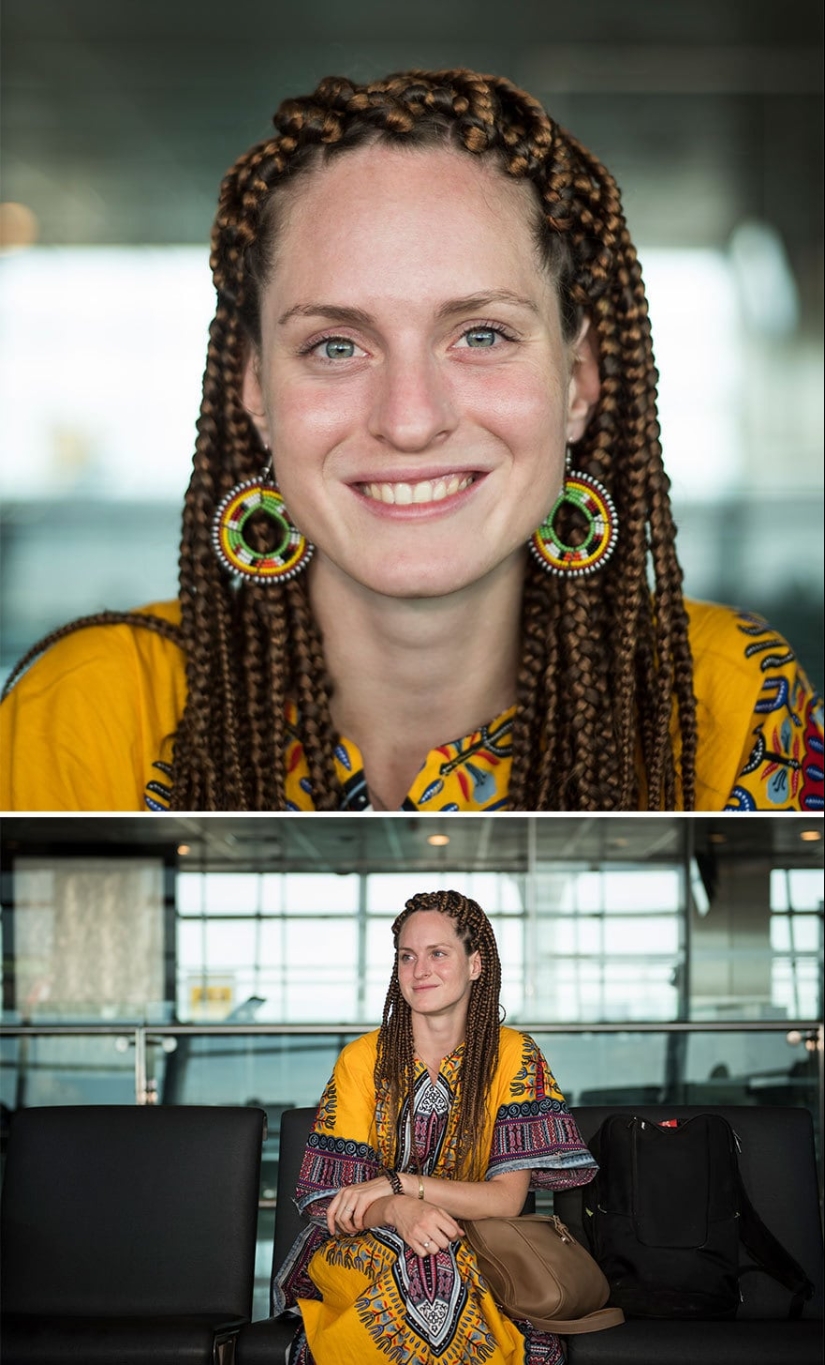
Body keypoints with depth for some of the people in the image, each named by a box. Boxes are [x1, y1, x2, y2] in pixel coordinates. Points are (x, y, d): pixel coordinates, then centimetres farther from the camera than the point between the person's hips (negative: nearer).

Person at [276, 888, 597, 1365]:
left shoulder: (514, 1057, -2)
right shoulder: (363, 1060, 0)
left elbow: (508, 1199, -9)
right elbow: (338, 1207, -4)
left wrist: (395, 1183, -19)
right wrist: (397, 1211, -28)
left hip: (474, 1253, -1)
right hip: (366, 1253, 1)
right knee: (412, 1265, -35)